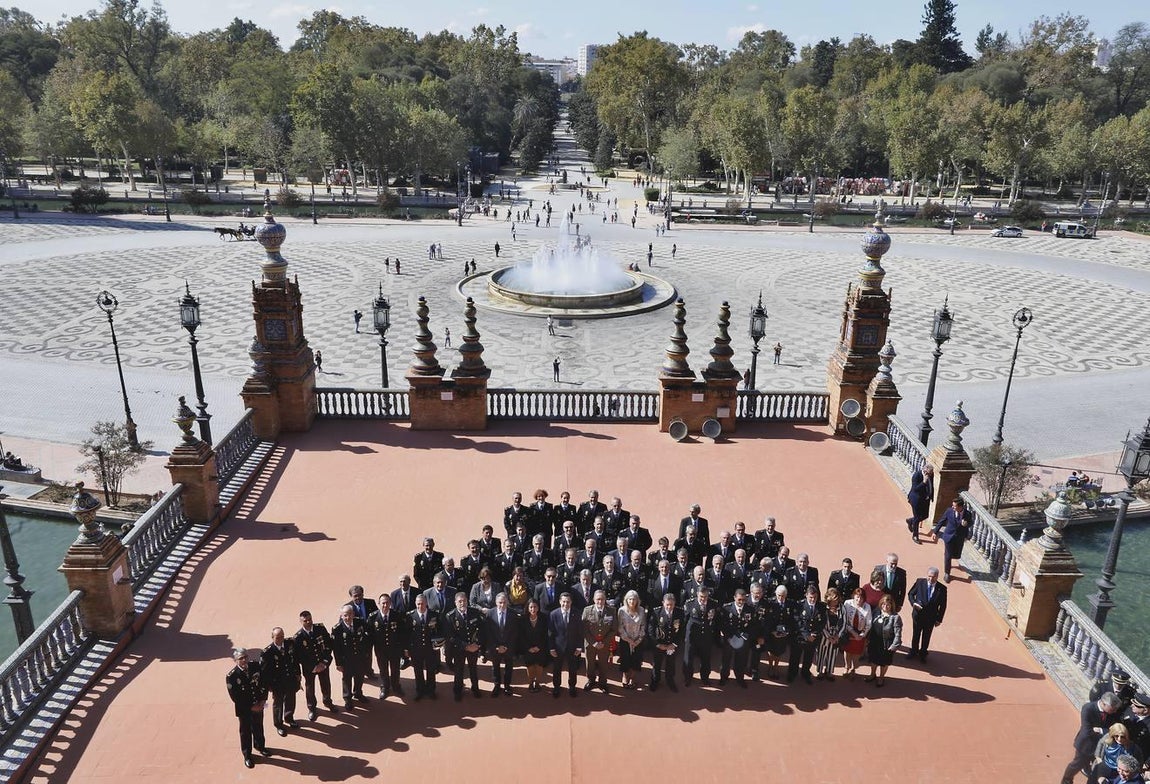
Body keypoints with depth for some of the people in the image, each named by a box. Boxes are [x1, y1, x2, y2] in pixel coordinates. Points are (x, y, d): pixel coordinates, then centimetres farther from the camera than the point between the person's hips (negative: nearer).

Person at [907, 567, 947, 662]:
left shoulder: (942, 589, -15)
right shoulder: (920, 582, -13)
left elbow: (943, 606, -5)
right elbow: (910, 594, -1)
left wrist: (939, 619, -4)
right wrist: (913, 603, -20)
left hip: (931, 617, -1)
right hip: (918, 614, 1)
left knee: (926, 637, 17)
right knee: (916, 634, 19)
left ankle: (923, 654, 38)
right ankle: (913, 651, 40)